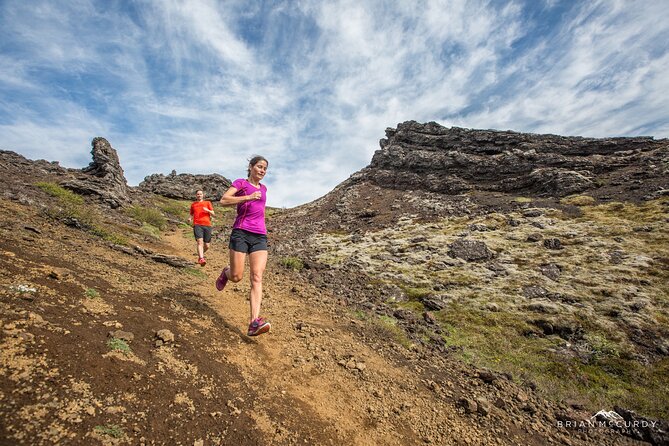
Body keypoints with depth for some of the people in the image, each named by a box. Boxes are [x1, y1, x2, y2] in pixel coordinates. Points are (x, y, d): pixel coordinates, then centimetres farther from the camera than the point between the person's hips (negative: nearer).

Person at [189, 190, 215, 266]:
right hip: (197, 225, 0)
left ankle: (200, 254, 32)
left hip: (207, 225, 1)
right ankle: (201, 259, -31)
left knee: (207, 246, 3)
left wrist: (208, 210, -10)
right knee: (200, 242, -23)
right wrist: (190, 218, 4)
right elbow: (192, 215, 27)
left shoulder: (207, 203, 16)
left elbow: (213, 214, 10)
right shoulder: (193, 204, 21)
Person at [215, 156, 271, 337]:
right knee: (236, 277, -1)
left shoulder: (263, 188, 21)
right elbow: (224, 200, -9)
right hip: (241, 233, -4)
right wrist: (248, 197, -18)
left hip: (260, 236, 4)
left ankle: (254, 322, -16)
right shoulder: (240, 183, 6)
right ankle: (225, 273, 37)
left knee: (257, 277, -11)